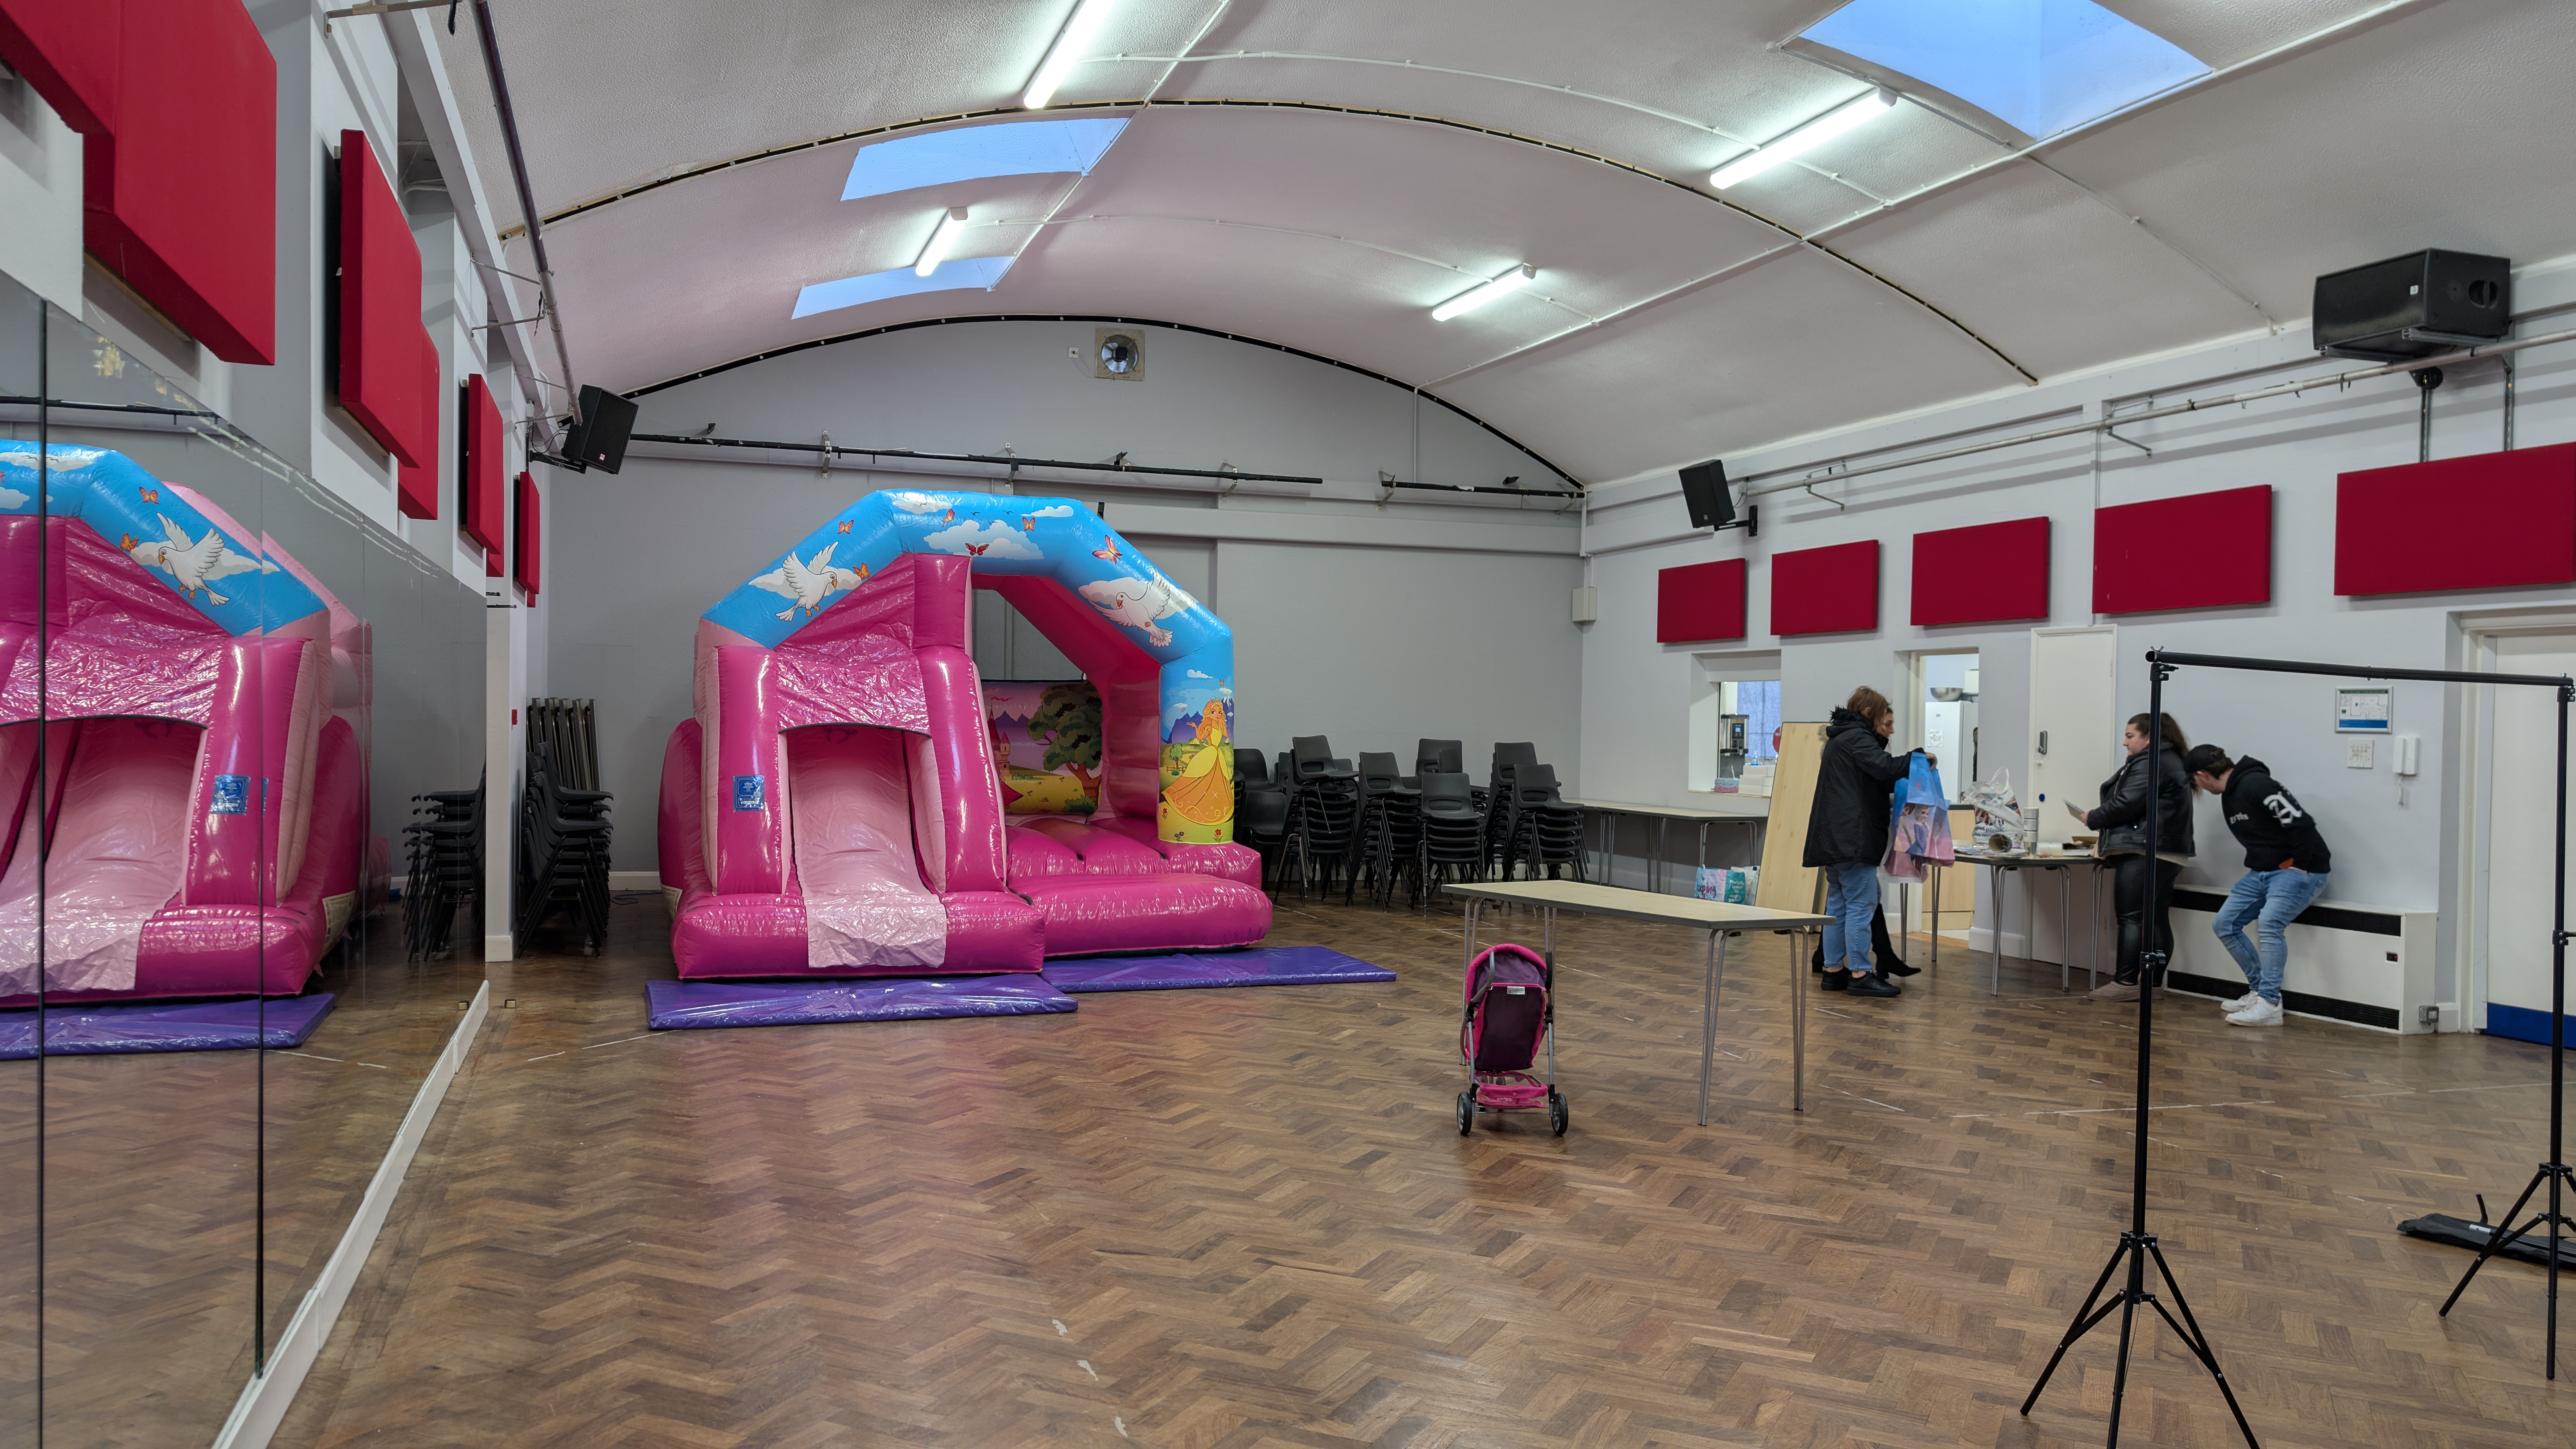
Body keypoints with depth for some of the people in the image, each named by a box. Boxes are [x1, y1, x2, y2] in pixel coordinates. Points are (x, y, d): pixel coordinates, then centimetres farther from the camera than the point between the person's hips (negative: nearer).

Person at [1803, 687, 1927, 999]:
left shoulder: (1841, 739, 23)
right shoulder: (1856, 738, -8)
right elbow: (1885, 767, -22)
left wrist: (1890, 797, 16)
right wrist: (1918, 757, -7)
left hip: (1834, 838, 11)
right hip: (1854, 838, -11)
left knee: (1838, 904, 12)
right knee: (1861, 904, -8)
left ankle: (1834, 970, 15)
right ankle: (1860, 974, -7)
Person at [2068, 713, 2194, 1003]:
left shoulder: (2150, 764, -11)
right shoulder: (2170, 761, 23)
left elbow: (2127, 804, -17)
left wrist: (2092, 819, -4)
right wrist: (2100, 819, 16)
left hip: (2142, 853, -11)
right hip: (2168, 855, 11)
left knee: (2132, 917, -9)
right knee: (2157, 920, 9)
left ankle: (2125, 982, -10)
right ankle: (2153, 983, 12)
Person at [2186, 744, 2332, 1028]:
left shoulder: (2255, 785, -19)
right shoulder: (2229, 795, 13)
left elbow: (2302, 823, -25)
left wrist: (2298, 866, -19)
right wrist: (2257, 868, 8)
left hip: (2301, 870, -10)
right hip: (2262, 871, 10)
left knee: (2269, 922, -27)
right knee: (2225, 923, 5)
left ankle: (2270, 1005, -24)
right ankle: (2259, 990, 11)